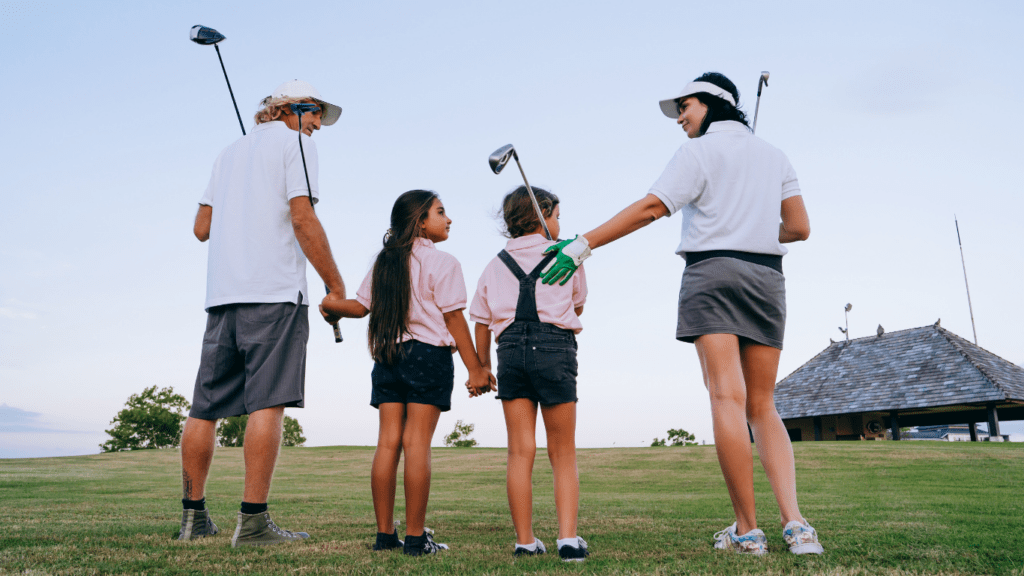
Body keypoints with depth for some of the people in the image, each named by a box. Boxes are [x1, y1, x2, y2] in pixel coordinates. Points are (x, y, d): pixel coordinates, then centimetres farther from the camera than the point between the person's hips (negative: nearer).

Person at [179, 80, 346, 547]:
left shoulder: (230, 151, 25)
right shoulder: (294, 141, 4)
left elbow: (202, 228, 22)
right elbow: (302, 218, -9)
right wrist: (335, 286, -6)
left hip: (221, 292, 7)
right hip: (274, 290, -7)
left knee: (206, 406, 9)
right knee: (268, 402, -9)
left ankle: (193, 517, 17)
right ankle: (253, 522, -11)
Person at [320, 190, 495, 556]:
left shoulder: (383, 262, 13)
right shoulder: (442, 263, -5)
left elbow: (361, 306, 8)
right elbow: (454, 319, -7)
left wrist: (332, 307, 27)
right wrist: (475, 368, -4)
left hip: (387, 357, 6)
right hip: (429, 355, -6)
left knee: (388, 441, 5)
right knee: (417, 443, -5)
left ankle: (385, 534, 10)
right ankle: (416, 538, -1)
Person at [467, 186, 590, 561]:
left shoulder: (498, 263, 15)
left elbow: (482, 320, 13)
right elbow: (578, 305, 18)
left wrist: (483, 368, 21)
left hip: (511, 348, 3)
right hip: (555, 346, -2)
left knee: (520, 451, 6)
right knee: (562, 454, 6)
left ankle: (525, 540, 8)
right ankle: (568, 537, -4)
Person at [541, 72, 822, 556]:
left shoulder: (699, 151, 2)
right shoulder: (775, 156, 20)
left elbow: (650, 208, -11)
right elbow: (799, 228, 15)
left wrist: (583, 244, -12)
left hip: (712, 271, -5)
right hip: (766, 278, 6)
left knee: (727, 398, -9)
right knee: (762, 406, 8)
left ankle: (746, 531, -9)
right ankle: (795, 523, -4)